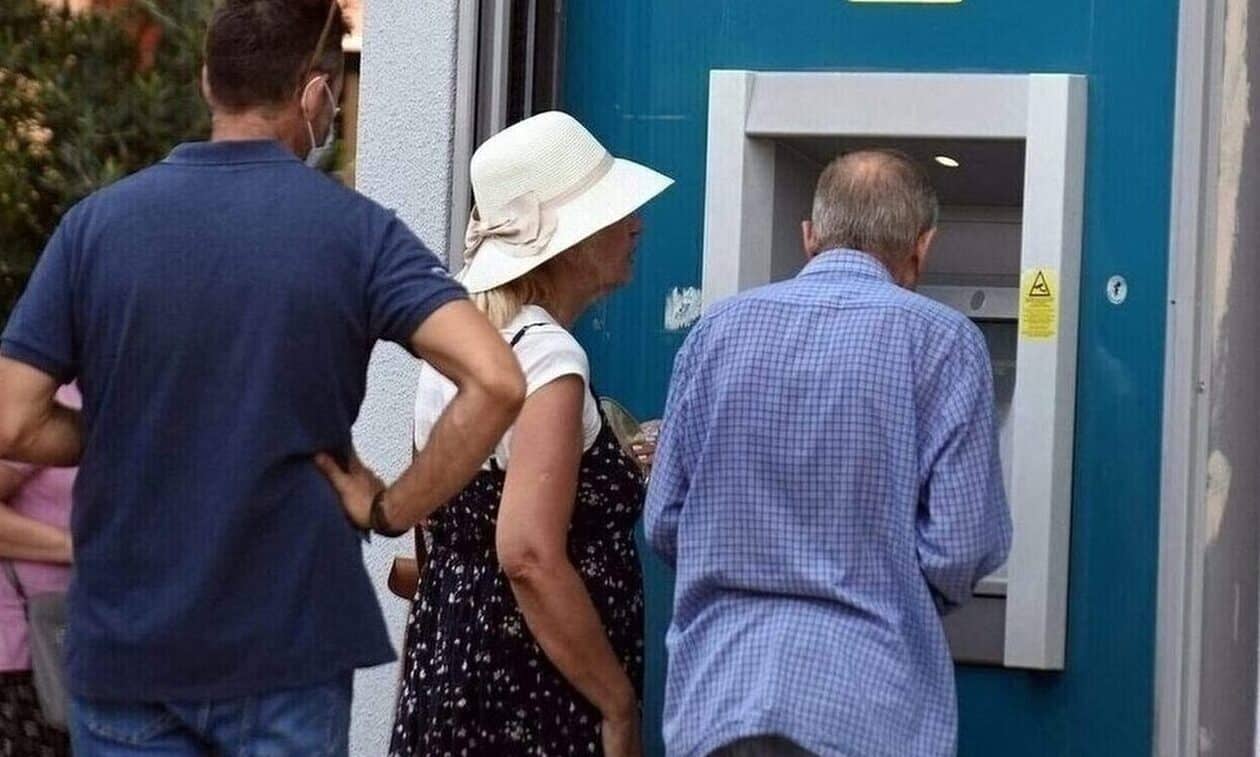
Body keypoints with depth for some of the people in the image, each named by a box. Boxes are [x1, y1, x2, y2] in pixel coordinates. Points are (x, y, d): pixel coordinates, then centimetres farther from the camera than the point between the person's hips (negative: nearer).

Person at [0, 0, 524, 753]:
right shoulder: (354, 230, -6)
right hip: (289, 642, -1)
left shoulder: (97, 224, -2)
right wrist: (391, 510, -8)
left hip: (124, 641, 1)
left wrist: (128, 439, 11)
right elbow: (495, 382, -19)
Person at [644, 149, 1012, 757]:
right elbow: (965, 546, -8)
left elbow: (664, 523, 8)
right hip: (864, 706, -3)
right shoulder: (941, 341, -5)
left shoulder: (718, 330, 5)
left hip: (714, 698, 3)